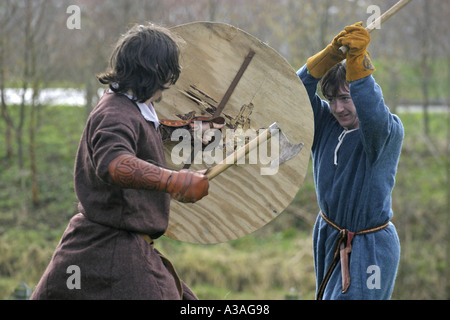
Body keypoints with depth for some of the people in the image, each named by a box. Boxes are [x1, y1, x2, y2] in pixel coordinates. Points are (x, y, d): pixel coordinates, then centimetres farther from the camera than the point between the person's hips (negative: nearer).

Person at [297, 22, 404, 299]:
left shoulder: (390, 131, -16)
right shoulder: (325, 122, 1)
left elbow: (374, 116, -40)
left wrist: (357, 62, -51)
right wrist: (332, 54, -33)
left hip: (370, 248, -6)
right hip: (328, 236, 6)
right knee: (329, 296, 14)